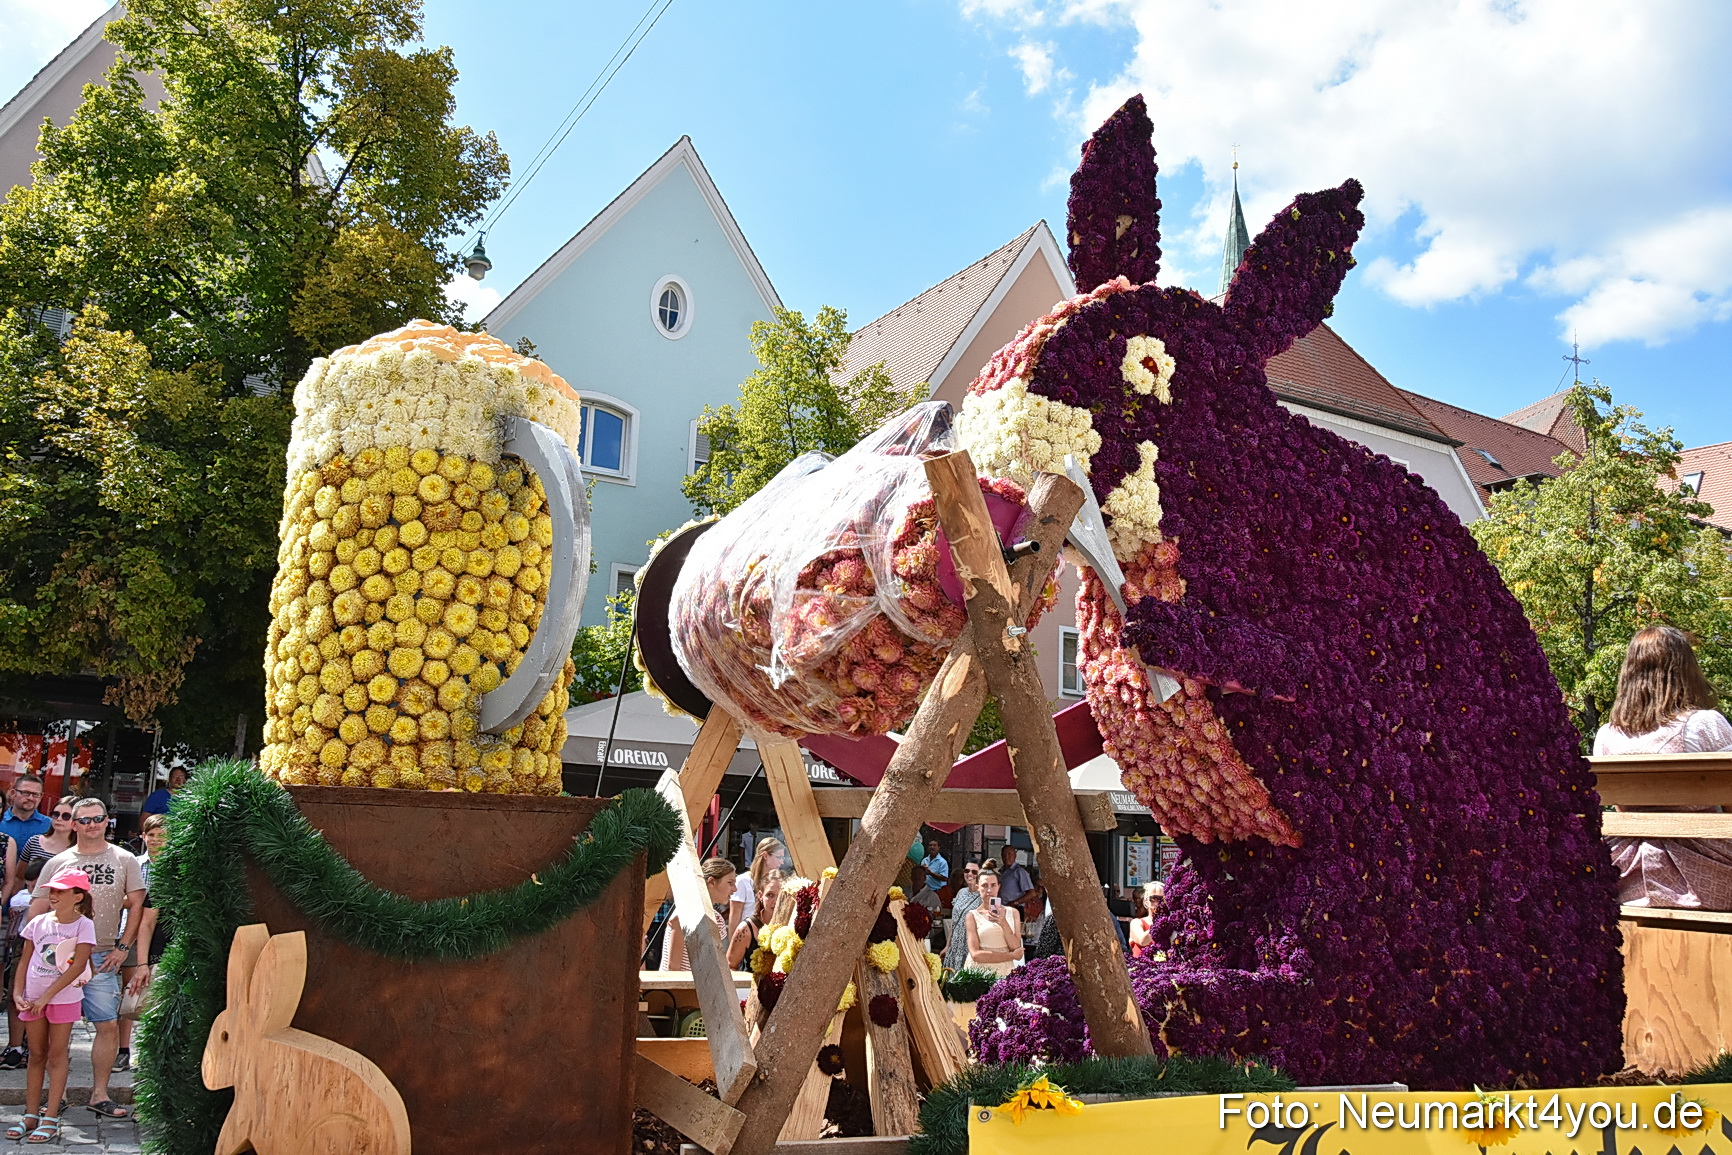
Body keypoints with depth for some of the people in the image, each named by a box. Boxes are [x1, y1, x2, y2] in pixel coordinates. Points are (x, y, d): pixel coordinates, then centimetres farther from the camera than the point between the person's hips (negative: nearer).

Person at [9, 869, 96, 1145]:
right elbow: (25, 960, 9)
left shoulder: (83, 925, -10)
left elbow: (78, 966, -15)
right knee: (36, 1055, 11)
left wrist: (47, 996, -16)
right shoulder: (38, 922, 3)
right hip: (33, 998, 4)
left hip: (64, 997, -4)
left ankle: (51, 1120, 5)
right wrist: (17, 993, -2)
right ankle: (31, 1115, 19)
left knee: (57, 1055, 1)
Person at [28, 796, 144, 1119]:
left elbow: (136, 904, 6)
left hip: (102, 959, 0)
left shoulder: (124, 860, 5)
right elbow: (37, 911, 6)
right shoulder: (57, 863, 6)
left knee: (109, 1026, -2)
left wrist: (123, 947, 1)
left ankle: (99, 1095, 10)